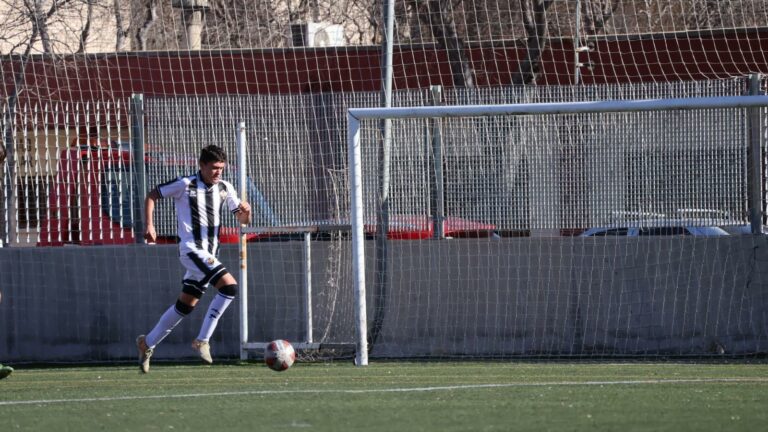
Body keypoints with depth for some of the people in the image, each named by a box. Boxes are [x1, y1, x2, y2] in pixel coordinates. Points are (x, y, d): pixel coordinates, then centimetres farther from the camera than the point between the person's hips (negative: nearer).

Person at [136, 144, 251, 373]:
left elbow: (242, 219, 13)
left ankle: (148, 343, 26)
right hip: (191, 249, -7)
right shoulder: (185, 185, -7)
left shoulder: (225, 189, 9)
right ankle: (203, 340, -17)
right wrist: (149, 226, -8)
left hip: (208, 254, 7)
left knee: (185, 305, 12)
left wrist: (246, 212, -11)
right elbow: (151, 196, 2)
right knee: (229, 286, -22)